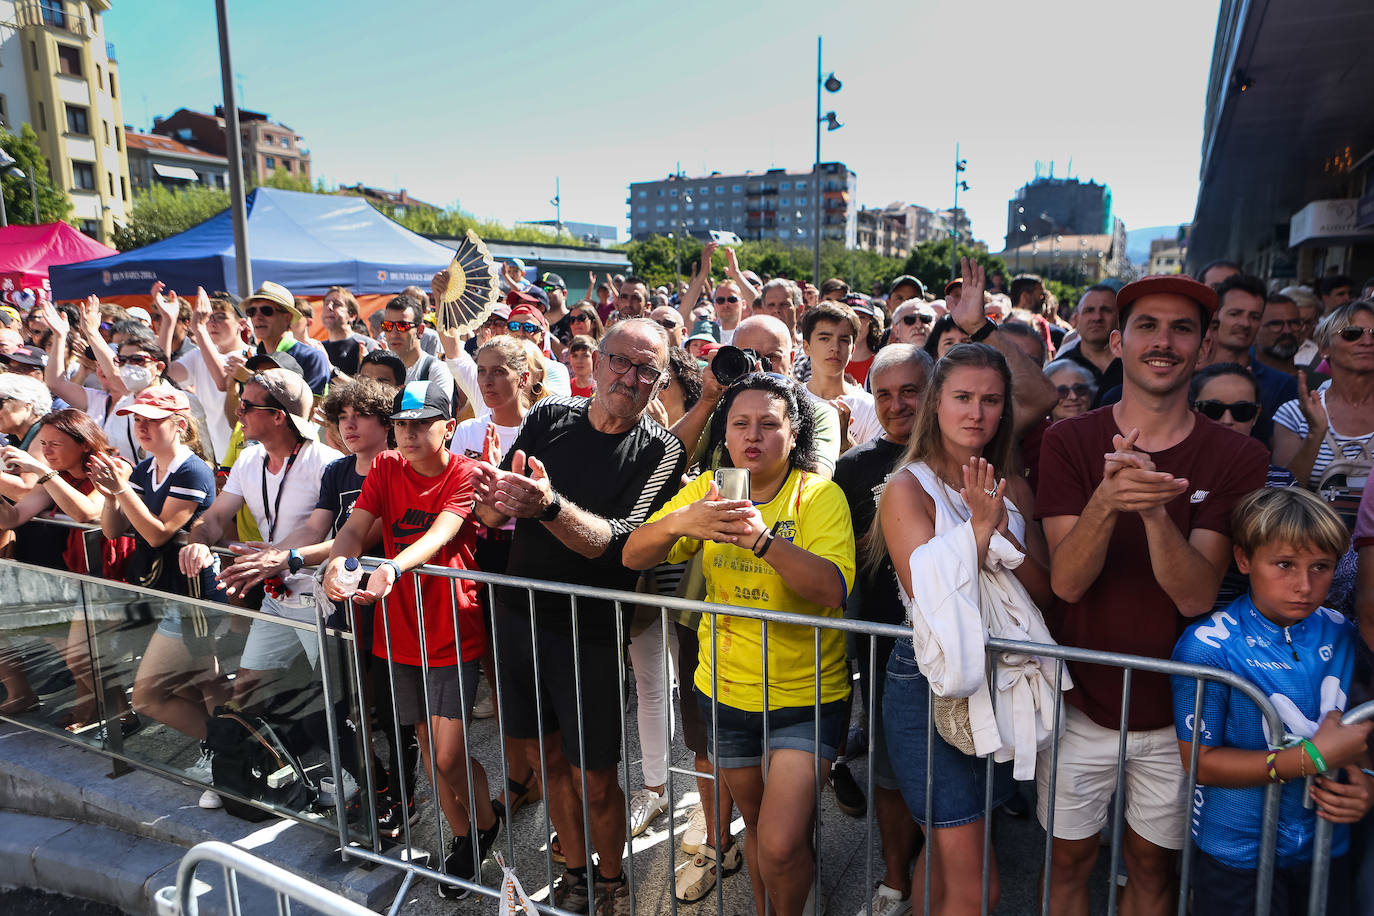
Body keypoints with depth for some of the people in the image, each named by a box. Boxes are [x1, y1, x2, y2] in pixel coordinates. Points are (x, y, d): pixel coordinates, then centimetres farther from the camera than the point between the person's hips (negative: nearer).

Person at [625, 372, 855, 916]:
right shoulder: (707, 490, 0)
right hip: (724, 690, 4)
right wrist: (677, 523, -29)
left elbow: (833, 590, -27)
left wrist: (764, 539, -42)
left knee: (780, 846, -10)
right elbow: (634, 557, -8)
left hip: (805, 695, -4)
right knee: (756, 821, 20)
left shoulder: (820, 495, -13)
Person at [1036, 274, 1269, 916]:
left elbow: (1196, 596, -17)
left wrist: (1156, 510, -36)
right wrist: (1105, 501, -37)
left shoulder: (1237, 458, -7)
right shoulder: (1070, 441, -9)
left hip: (1173, 713, 1)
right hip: (1081, 702, 0)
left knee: (1151, 862, 20)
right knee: (1069, 859, 15)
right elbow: (1066, 581, -18)